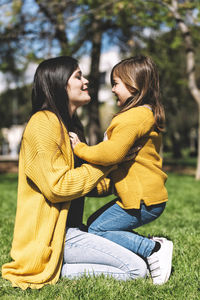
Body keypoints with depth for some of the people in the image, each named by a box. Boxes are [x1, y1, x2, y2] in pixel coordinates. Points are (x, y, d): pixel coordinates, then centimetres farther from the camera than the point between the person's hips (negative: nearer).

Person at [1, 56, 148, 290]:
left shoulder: (68, 124, 18)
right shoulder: (43, 124, -14)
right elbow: (57, 187, -21)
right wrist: (102, 165, -12)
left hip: (70, 227, 10)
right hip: (50, 234, -10)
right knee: (136, 270, -14)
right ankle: (56, 269, -9)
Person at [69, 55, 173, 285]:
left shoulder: (134, 117, -18)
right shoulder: (148, 114, 16)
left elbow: (111, 154, -24)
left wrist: (80, 149, -10)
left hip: (143, 200, -10)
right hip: (151, 194, 10)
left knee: (96, 231, -7)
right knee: (95, 221, 14)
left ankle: (152, 248, -10)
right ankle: (152, 246, 7)